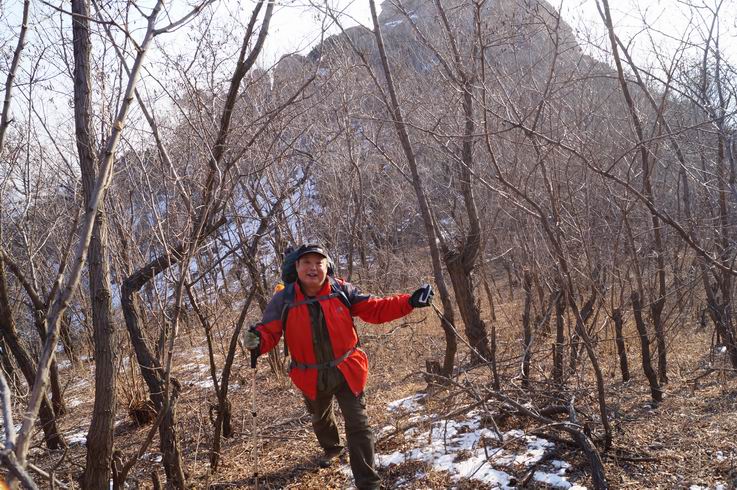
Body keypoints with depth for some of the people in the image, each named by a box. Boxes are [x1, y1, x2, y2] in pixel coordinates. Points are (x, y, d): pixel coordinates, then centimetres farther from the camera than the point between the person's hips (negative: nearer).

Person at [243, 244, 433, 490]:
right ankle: (331, 448, 64)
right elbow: (269, 331, -18)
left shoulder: (342, 291, -12)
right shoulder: (283, 300, -14)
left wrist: (408, 302, -22)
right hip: (312, 378, 2)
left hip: (347, 371, -2)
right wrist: (257, 340, -43)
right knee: (320, 419, 30)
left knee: (358, 425, -4)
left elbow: (375, 309, -9)